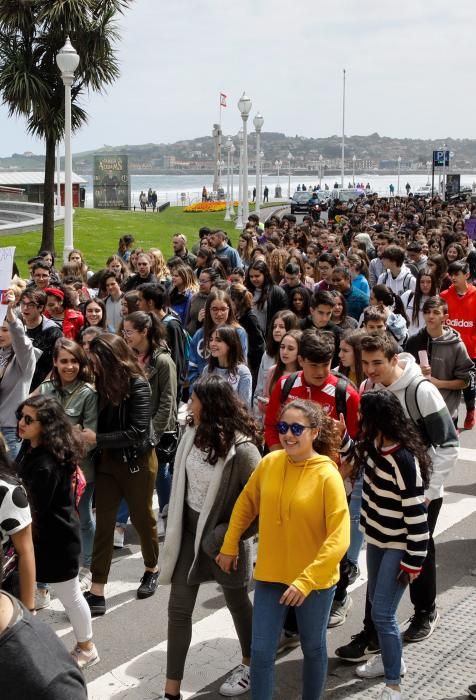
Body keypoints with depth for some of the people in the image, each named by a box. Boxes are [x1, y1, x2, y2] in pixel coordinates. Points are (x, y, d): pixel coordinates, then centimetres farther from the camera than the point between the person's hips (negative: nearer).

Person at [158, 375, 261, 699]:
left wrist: (227, 536, -21)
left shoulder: (242, 449, -26)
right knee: (178, 608, 5)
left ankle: (249, 665, 43)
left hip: (221, 537, -5)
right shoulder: (193, 435, -7)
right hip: (190, 530, 6)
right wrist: (176, 525, 10)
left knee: (237, 603, 18)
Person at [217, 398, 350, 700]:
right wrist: (229, 546, 12)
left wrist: (307, 580, -26)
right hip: (270, 575, 3)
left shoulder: (327, 476, -19)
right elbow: (246, 503, 11)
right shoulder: (269, 463, -6)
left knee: (313, 648, 17)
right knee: (261, 651, 3)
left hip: (315, 580, -3)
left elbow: (339, 538, -22)